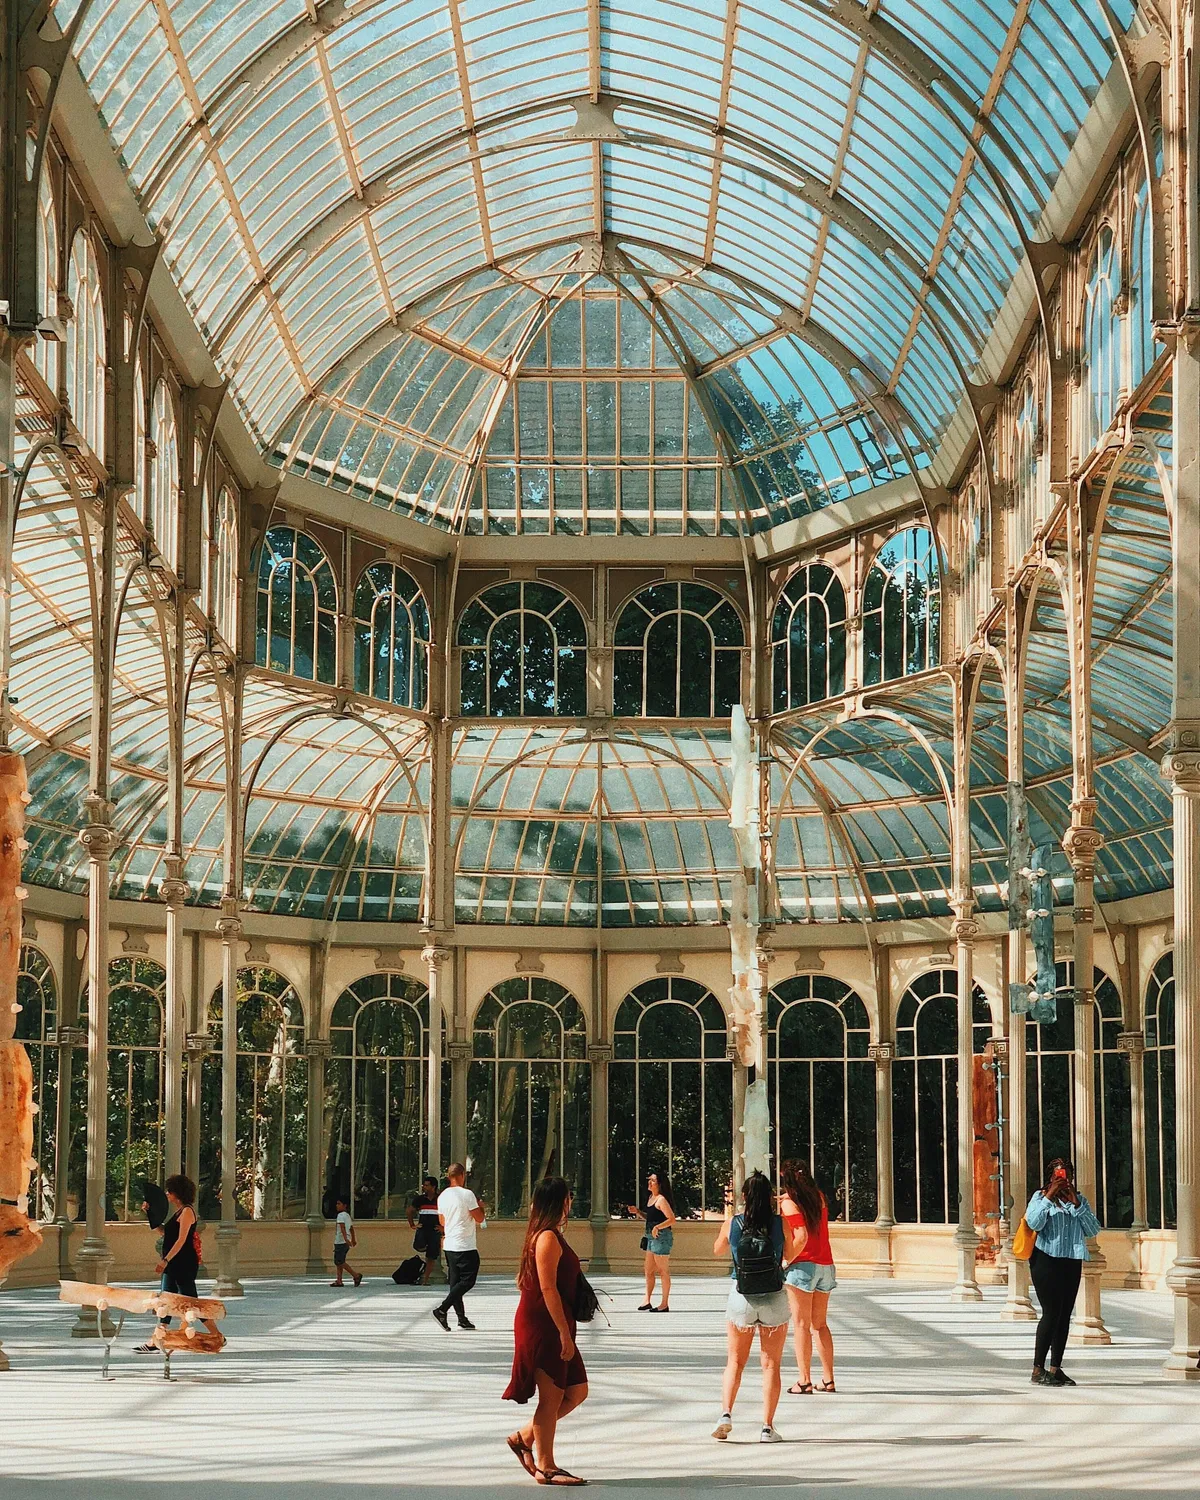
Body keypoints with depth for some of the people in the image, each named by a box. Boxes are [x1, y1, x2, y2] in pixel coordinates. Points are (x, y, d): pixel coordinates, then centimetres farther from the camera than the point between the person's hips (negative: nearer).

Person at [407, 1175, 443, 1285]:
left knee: (431, 1257, 0)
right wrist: (412, 1225, 8)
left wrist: (443, 1227, 0)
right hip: (422, 1229, 1)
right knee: (418, 1246, -29)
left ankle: (425, 1280, 9)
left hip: (435, 1231, -1)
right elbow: (410, 1211, 16)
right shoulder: (420, 1199, 4)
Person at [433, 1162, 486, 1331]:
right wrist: (481, 1207, 8)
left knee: (455, 1282, 11)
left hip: (449, 1245, 8)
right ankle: (442, 1309, -14)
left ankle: (461, 1317, 14)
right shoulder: (467, 1194, -13)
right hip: (465, 1246, -7)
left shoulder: (442, 1196, 8)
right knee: (467, 1280, -3)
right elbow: (479, 1218, -10)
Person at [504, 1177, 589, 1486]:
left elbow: (522, 1281, 20)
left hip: (551, 1329, 10)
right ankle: (545, 1467, 3)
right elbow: (548, 1289, -21)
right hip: (544, 1326, -10)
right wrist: (564, 1333, -21)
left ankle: (524, 1437, 18)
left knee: (577, 1391, 12)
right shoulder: (548, 1238, -15)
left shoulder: (543, 1236, 15)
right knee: (552, 1397, -4)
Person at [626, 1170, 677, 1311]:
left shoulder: (661, 1200, -15)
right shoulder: (651, 1198, 13)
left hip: (662, 1237, -9)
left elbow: (672, 1219, -21)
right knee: (649, 1271, 11)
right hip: (651, 1237, 9)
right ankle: (648, 1301, 17)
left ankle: (664, 1304, 5)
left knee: (663, 1271, -1)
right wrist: (637, 1212, 10)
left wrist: (657, 1227, -29)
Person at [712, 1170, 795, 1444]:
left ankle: (726, 1414, -4)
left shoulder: (732, 1223, -5)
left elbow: (718, 1250, 14)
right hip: (774, 1298, -1)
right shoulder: (781, 1223, -8)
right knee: (770, 1364, 8)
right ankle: (768, 1427, 5)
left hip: (741, 1298, 1)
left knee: (735, 1361, 14)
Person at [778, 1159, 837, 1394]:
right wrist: (784, 1200, 23)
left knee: (801, 1324, -3)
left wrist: (785, 1261, -12)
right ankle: (828, 1379, 12)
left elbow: (801, 1237, -18)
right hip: (826, 1265, 6)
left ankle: (804, 1381, -5)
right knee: (820, 1324, 14)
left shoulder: (790, 1202, -7)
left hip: (803, 1265, -6)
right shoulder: (819, 1197, 10)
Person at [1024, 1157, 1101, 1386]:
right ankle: (1038, 1369, -6)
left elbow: (1094, 1230, 3)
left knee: (1065, 1315, 6)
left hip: (1072, 1262, 5)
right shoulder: (1040, 1197, 1)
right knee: (1051, 1313, -10)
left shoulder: (1080, 1199, 13)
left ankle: (1055, 1368, 13)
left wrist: (1077, 1204, -7)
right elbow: (1034, 1223, -15)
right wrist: (1049, 1197, -18)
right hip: (1046, 1261, -5)